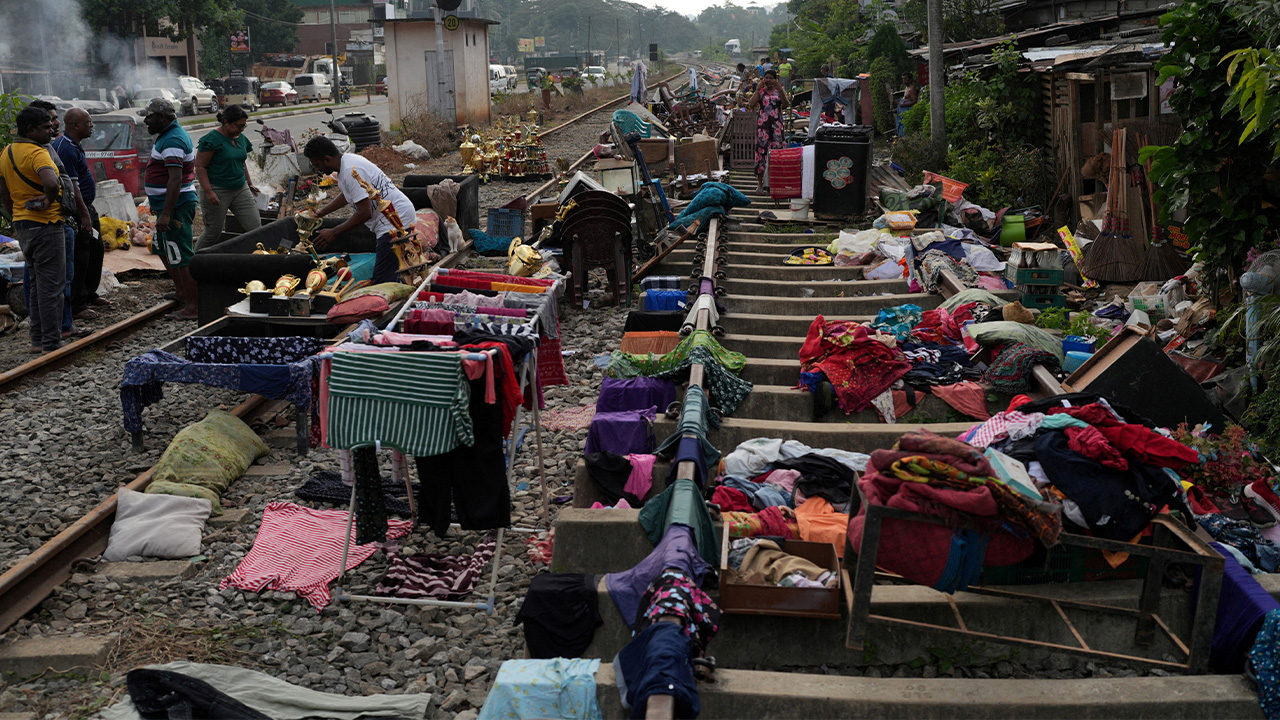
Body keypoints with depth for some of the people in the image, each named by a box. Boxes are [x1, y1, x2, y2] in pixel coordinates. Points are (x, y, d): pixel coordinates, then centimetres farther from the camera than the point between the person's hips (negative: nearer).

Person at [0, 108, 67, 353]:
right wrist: (50, 200, -16)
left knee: (37, 284, 17)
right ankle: (52, 344, -1)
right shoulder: (37, 153, -17)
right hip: (46, 225, -9)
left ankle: (38, 340, 22)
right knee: (51, 286, -4)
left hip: (22, 224, 9)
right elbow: (51, 183, -36)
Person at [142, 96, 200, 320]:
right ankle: (181, 291, 32)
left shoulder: (172, 140, -19)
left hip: (176, 205, -11)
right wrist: (158, 204, 28)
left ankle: (192, 306, -5)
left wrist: (166, 214, -29)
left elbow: (176, 179, -26)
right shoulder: (171, 135, 16)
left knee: (181, 255, -8)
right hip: (168, 204, 11)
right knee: (161, 247, 23)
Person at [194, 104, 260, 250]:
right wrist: (208, 192, -20)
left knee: (255, 227, -4)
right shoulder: (212, 139, -13)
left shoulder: (241, 139, 10)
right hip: (217, 192, -7)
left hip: (240, 189, 7)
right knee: (213, 233, 2)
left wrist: (249, 184, 25)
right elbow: (200, 167, -13)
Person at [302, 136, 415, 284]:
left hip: (396, 221, -11)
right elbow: (347, 195, 34)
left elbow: (365, 213, -22)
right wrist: (319, 214, 36)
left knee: (382, 281, -16)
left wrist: (333, 233, -14)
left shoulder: (351, 171, -20)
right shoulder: (346, 160, 13)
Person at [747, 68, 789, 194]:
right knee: (762, 149, -4)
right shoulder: (760, 91, 8)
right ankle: (760, 182, 1)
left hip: (776, 124, 1)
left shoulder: (780, 91, 10)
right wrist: (758, 88, -10)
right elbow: (750, 105, -8)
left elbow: (786, 104, -9)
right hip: (763, 123, -1)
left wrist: (779, 89, -16)